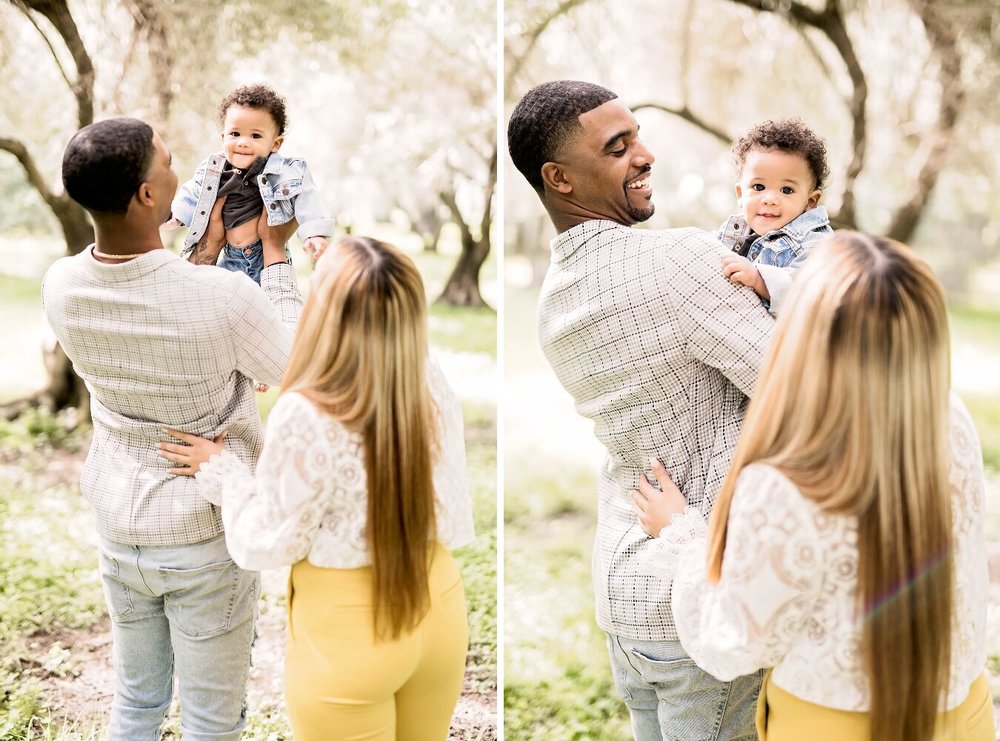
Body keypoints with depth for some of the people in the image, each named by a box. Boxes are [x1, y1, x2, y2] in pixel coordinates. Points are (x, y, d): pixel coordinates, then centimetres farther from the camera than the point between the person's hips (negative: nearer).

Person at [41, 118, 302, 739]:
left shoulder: (60, 288, -12)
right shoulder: (222, 297, -28)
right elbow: (291, 367, -7)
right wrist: (274, 255, 0)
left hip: (119, 530, 5)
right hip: (208, 538, -5)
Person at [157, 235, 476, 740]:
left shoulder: (304, 415, -24)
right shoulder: (432, 386, -10)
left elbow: (268, 544, -11)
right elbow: (454, 518, 0)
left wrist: (220, 471, 2)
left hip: (349, 630, -4)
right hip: (439, 608, 5)